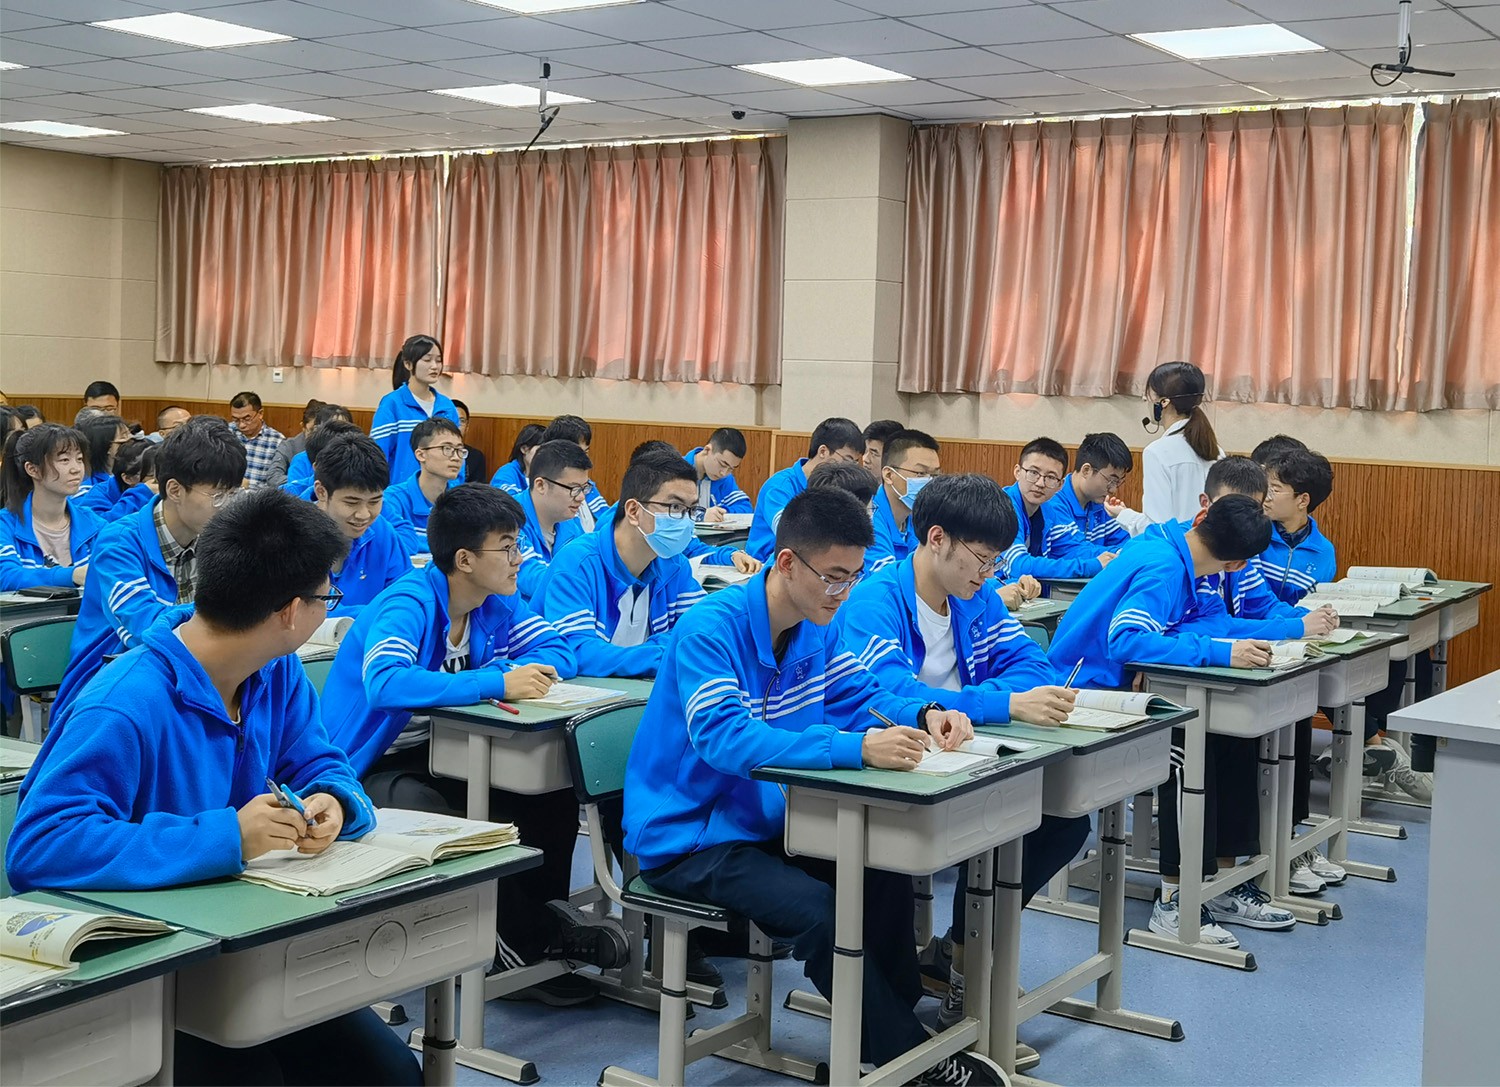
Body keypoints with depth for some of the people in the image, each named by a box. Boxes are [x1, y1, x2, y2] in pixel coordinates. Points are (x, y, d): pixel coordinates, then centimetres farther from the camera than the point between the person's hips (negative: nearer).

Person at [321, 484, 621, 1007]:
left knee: (552, 794, -13)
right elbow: (384, 682, -42)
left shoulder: (498, 601, 0)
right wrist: (496, 682, -43)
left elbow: (556, 648, 5)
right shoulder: (408, 605, -24)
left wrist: (528, 673, -20)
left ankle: (541, 915, 1)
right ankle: (535, 937, -13)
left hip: (440, 753, 8)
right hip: (371, 768, -8)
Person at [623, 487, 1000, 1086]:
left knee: (885, 873, -6)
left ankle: (891, 1029, 9)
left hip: (765, 822, 8)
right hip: (688, 836, -8)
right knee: (818, 911, -26)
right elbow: (723, 737, -37)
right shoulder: (709, 629, -24)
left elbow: (862, 696, 10)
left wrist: (924, 716, -14)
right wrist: (854, 748, -46)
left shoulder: (816, 628, 2)